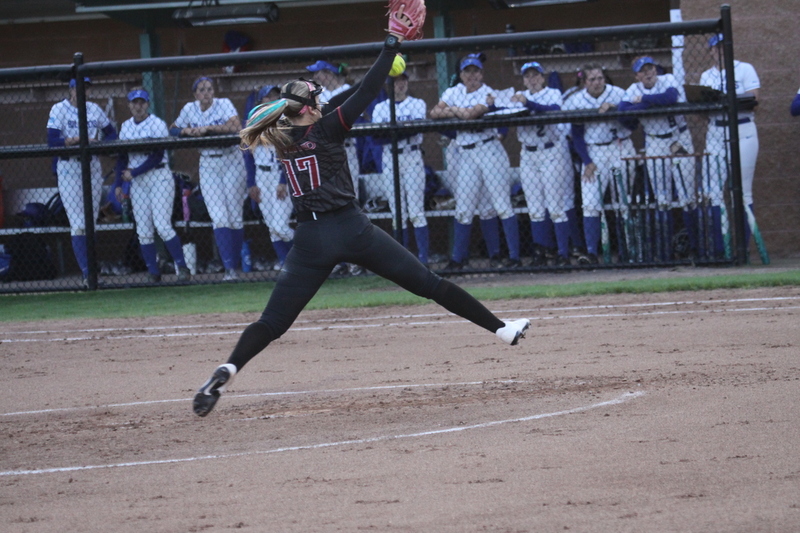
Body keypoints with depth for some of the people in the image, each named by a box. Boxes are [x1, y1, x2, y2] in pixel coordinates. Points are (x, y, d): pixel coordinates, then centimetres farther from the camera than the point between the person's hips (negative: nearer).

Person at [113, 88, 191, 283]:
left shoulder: (157, 125, -7)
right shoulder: (126, 127, 10)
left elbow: (157, 157, -14)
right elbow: (122, 157, 14)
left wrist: (133, 173, -14)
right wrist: (118, 184, 7)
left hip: (159, 177, -5)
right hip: (137, 182, 5)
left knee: (162, 225, -14)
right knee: (143, 231, 0)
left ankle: (182, 267, -7)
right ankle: (153, 273, 3)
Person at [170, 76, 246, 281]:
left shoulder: (224, 104, -9)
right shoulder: (190, 109, 2)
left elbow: (236, 127, -25)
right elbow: (173, 129, 13)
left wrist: (207, 128, -28)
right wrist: (186, 131, -9)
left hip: (231, 162, -2)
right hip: (207, 165, 2)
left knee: (235, 216, 0)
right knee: (219, 218, -9)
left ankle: (235, 264, 14)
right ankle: (229, 269, -12)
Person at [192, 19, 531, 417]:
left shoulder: (283, 137, 10)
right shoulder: (325, 130, -4)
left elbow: (317, 113, 24)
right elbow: (366, 94, -7)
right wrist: (393, 44, -1)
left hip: (311, 241, 3)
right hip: (351, 229, -3)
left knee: (272, 322, -1)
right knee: (430, 284, 4)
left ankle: (227, 370, -25)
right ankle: (500, 328, 9)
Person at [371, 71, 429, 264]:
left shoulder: (417, 104, 6)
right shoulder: (380, 108, 11)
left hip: (412, 157, -2)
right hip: (389, 159, 2)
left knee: (416, 212, -7)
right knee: (397, 213, 2)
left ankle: (423, 260, -8)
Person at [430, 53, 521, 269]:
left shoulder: (488, 94, -5)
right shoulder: (455, 92, 12)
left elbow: (471, 113, -20)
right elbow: (434, 112, 2)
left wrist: (453, 110, -2)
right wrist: (456, 113, -13)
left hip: (489, 150, -5)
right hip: (466, 154, 5)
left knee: (502, 204, -6)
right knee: (463, 209, 4)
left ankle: (515, 257, -5)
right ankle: (457, 259, 11)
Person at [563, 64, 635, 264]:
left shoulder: (618, 94, -4)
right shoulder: (576, 101, 0)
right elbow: (577, 136, 3)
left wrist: (611, 108, -24)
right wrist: (587, 162, -5)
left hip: (621, 149, -1)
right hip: (593, 153, 1)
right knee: (590, 204, -8)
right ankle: (591, 253, -10)